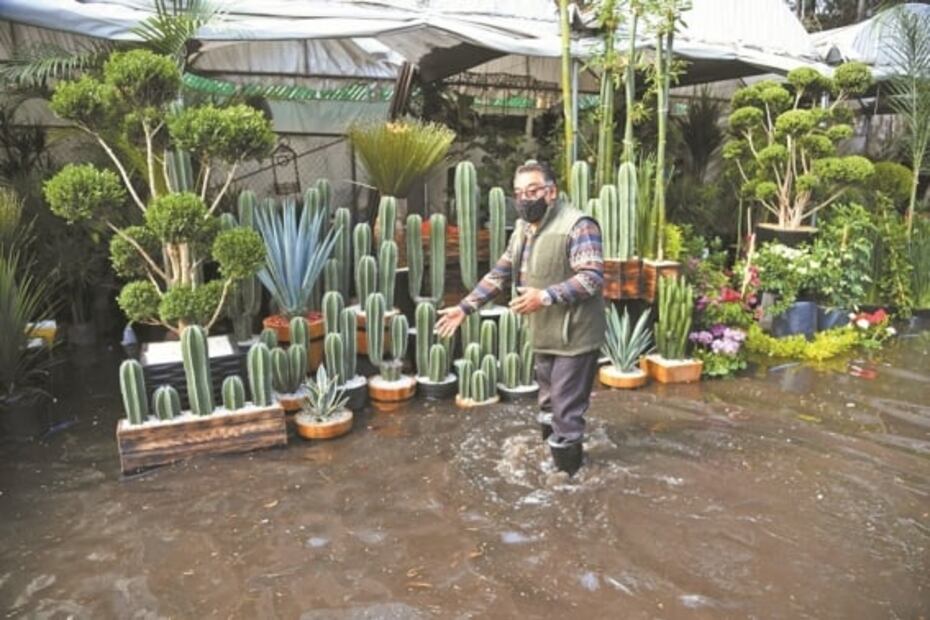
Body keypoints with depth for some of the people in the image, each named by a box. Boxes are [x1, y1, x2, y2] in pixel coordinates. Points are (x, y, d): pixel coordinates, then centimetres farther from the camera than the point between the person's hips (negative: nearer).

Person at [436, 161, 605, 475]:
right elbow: (499, 274, 15)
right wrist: (464, 307, 10)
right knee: (549, 405, 23)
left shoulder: (578, 225, -18)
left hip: (574, 337, -8)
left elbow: (593, 277, -26)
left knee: (566, 412, 1)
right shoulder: (523, 228, 10)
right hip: (543, 336, 9)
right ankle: (548, 450, 41)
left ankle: (565, 472, 16)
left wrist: (545, 296, -35)